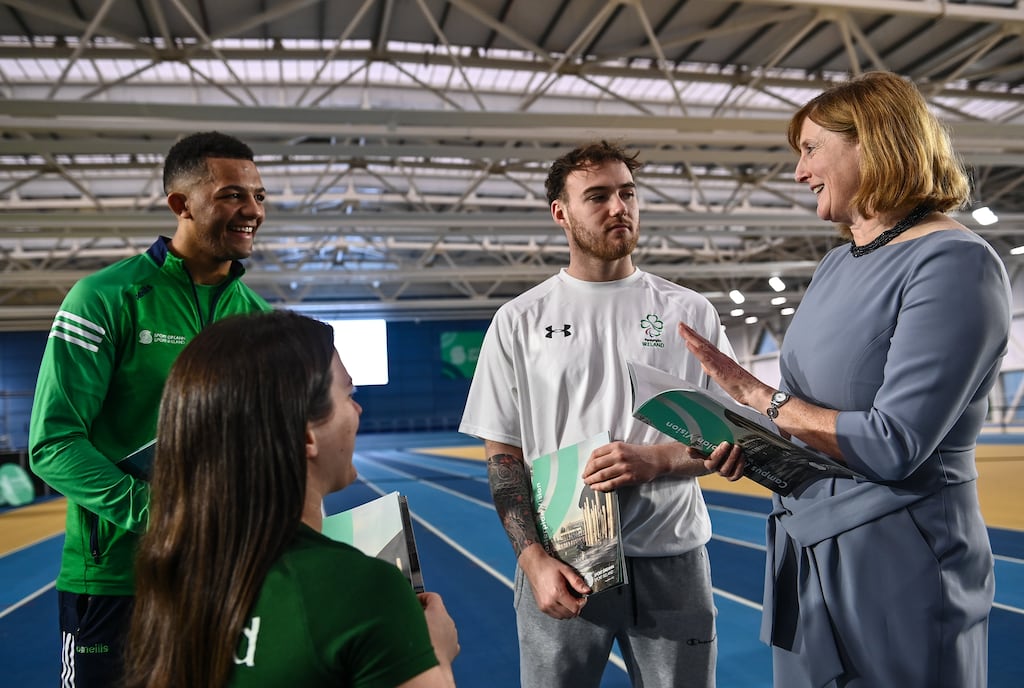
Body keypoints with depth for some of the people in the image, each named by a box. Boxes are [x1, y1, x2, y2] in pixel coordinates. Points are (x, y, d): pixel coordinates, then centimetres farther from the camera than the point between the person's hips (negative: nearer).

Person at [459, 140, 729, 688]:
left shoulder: (690, 311, 3)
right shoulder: (519, 320, 1)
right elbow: (504, 456, 1)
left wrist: (655, 459, -14)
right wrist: (533, 558, -11)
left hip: (673, 562, 1)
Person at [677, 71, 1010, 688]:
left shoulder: (955, 263, -18)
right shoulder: (837, 265, 8)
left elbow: (892, 444, -24)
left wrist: (757, 396, -14)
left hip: (898, 564, -8)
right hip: (806, 547, 8)